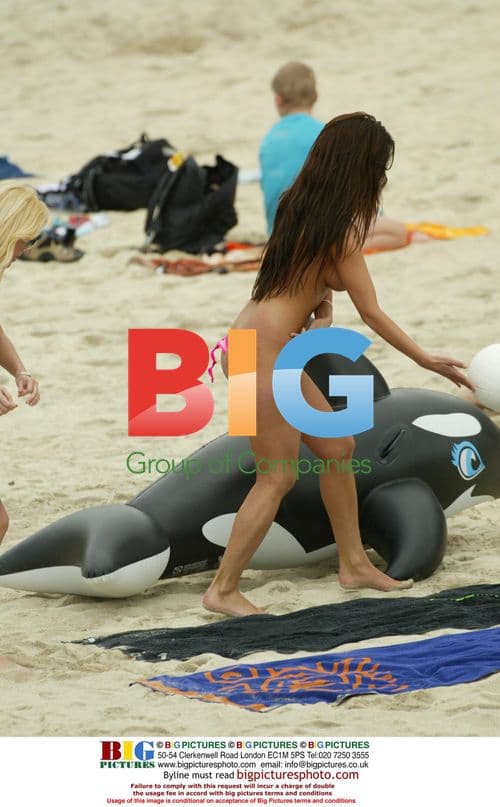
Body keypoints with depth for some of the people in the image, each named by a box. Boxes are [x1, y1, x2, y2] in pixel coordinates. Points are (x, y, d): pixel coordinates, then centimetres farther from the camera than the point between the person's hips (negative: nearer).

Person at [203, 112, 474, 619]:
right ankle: (223, 590, -1)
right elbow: (371, 313, -12)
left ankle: (354, 565, 24)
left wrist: (321, 312, -5)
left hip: (276, 351, 9)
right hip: (260, 352, -9)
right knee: (279, 476, -4)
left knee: (336, 448, 15)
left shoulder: (302, 207, 9)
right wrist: (428, 361, -5)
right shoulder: (340, 229, -16)